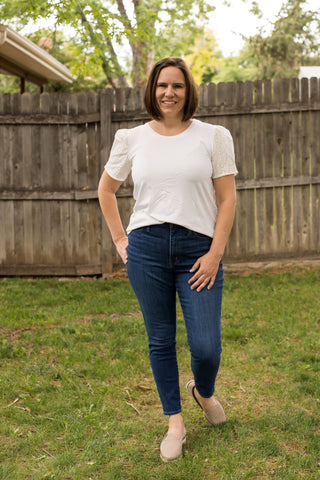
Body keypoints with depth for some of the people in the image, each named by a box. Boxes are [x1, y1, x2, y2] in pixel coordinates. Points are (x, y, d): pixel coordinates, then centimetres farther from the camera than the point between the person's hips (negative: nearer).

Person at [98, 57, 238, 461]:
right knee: (160, 340, 8)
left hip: (198, 248, -1)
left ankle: (203, 392, 32)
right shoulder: (131, 139, 6)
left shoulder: (213, 137, 2)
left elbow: (227, 199, 1)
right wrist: (119, 239, 11)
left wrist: (215, 254, -7)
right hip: (146, 248, 2)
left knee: (206, 346, -4)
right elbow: (106, 189, 18)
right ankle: (174, 423, 26)